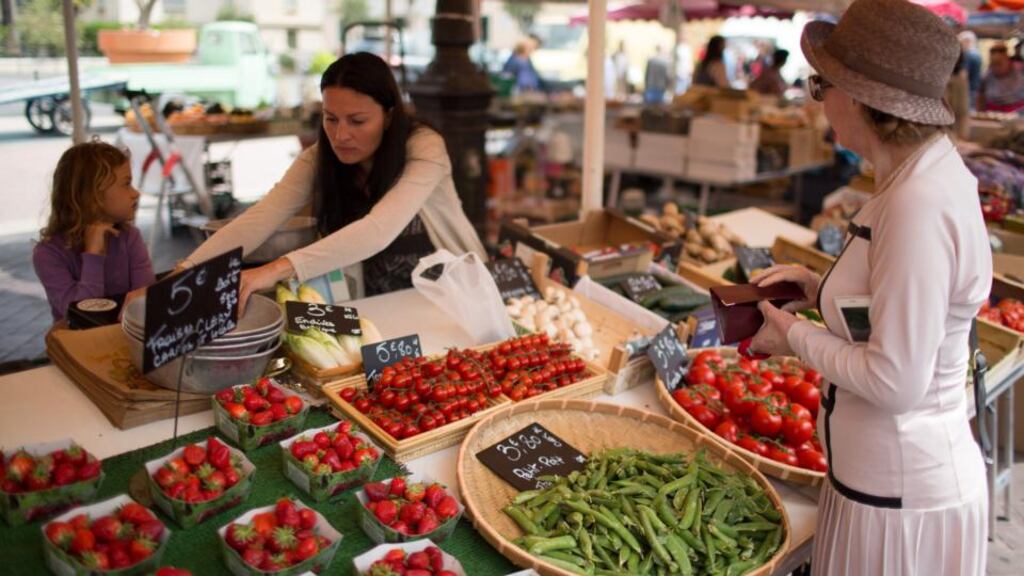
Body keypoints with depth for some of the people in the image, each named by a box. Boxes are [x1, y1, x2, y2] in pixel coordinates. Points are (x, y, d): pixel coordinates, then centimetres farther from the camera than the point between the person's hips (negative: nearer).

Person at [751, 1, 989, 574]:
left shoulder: (919, 207, -28)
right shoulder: (930, 171, 1)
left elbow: (895, 380, -26)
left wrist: (797, 337, -13)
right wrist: (822, 288, 3)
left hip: (904, 495, -9)